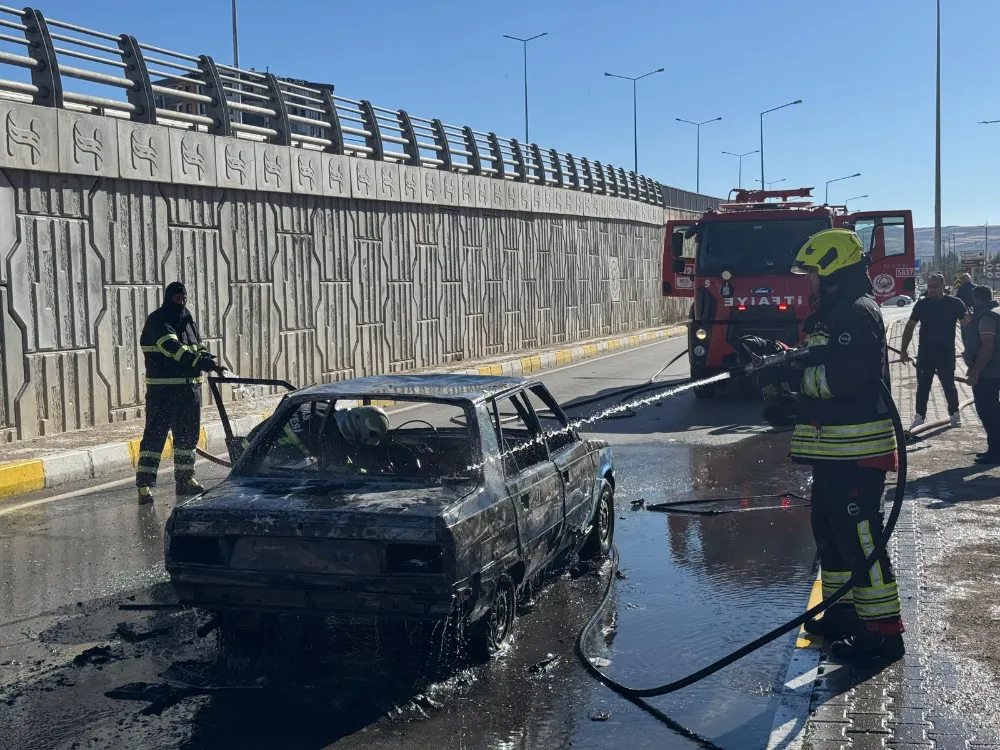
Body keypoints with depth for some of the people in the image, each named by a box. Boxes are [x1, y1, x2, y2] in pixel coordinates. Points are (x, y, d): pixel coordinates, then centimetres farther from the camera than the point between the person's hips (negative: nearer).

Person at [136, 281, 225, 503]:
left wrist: (210, 362, -1)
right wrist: (201, 362, -36)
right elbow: (174, 348, -26)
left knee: (188, 434, 14)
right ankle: (145, 484, -7)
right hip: (162, 389, -8)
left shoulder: (187, 318, 15)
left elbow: (198, 346, 21)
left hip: (189, 387, 8)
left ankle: (185, 478, 27)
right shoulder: (157, 320, -11)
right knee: (155, 434, -8)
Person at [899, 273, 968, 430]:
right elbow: (910, 327, 6)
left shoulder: (955, 303, -4)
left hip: (946, 353, -2)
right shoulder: (921, 304, 1)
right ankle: (919, 416, 13)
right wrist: (903, 349, 2)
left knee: (949, 385, 8)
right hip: (925, 353, 2)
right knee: (922, 386, 5)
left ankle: (954, 414, 24)